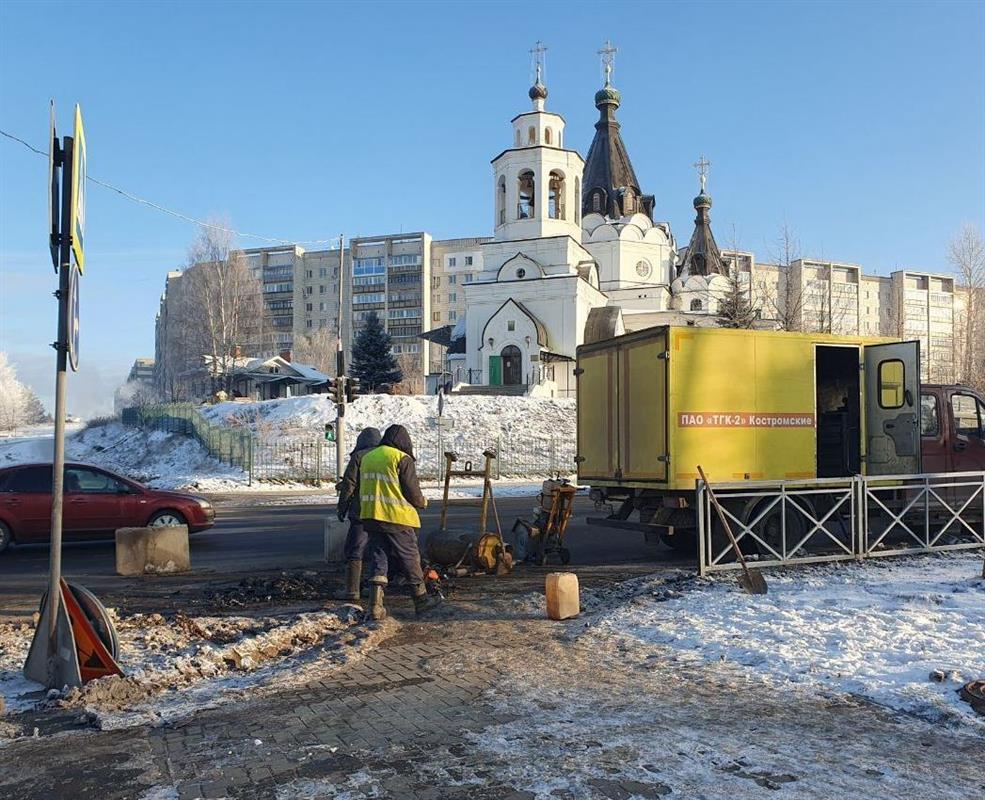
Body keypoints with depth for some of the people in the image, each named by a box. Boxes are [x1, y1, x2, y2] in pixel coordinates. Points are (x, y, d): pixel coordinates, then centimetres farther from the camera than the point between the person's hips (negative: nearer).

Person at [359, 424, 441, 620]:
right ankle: (421, 600, 20)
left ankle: (375, 606, 1)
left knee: (378, 559, 9)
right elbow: (413, 491, -9)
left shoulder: (366, 458, 12)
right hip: (397, 518, -6)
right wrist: (422, 502, 10)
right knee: (410, 560, 8)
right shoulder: (402, 459, -10)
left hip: (370, 517, 6)